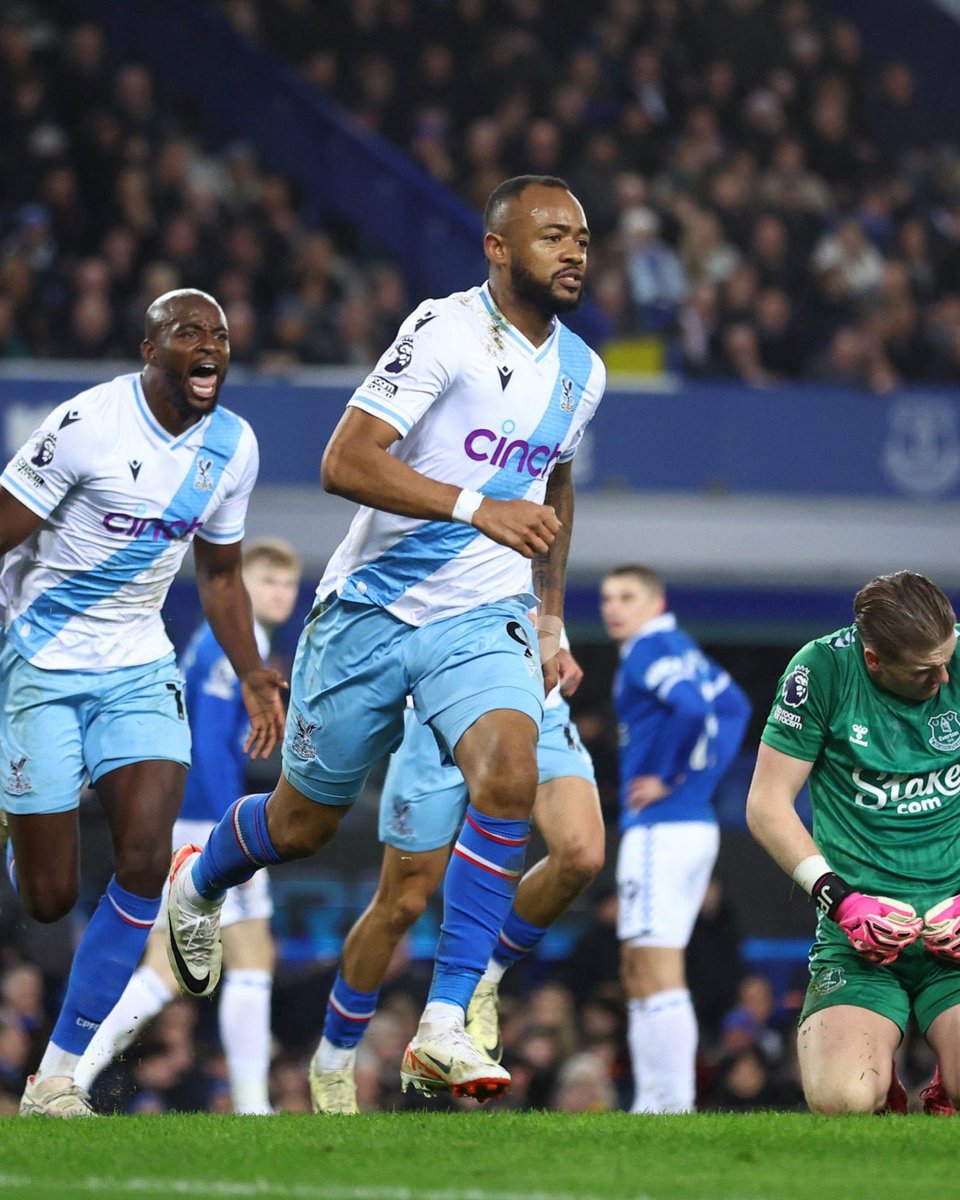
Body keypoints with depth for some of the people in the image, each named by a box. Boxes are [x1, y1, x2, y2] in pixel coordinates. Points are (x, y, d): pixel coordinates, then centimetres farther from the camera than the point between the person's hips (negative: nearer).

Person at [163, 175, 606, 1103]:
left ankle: (443, 1028, -24)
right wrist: (478, 507, -32)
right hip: (371, 610, -4)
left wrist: (551, 618, 22)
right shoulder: (446, 331, -15)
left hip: (479, 623, 4)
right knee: (305, 821, 9)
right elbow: (344, 462, -23)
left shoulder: (580, 372, 7)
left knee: (509, 776, -25)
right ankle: (198, 881, 47)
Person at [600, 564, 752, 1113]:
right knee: (638, 972, 14)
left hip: (662, 829, -10)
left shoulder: (651, 650, -10)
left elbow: (692, 709, -26)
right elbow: (732, 708, 22)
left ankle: (674, 1106, -12)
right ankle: (650, 1106, 14)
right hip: (693, 824, 10)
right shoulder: (681, 649, 18)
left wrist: (668, 780, -15)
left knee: (658, 974, -10)